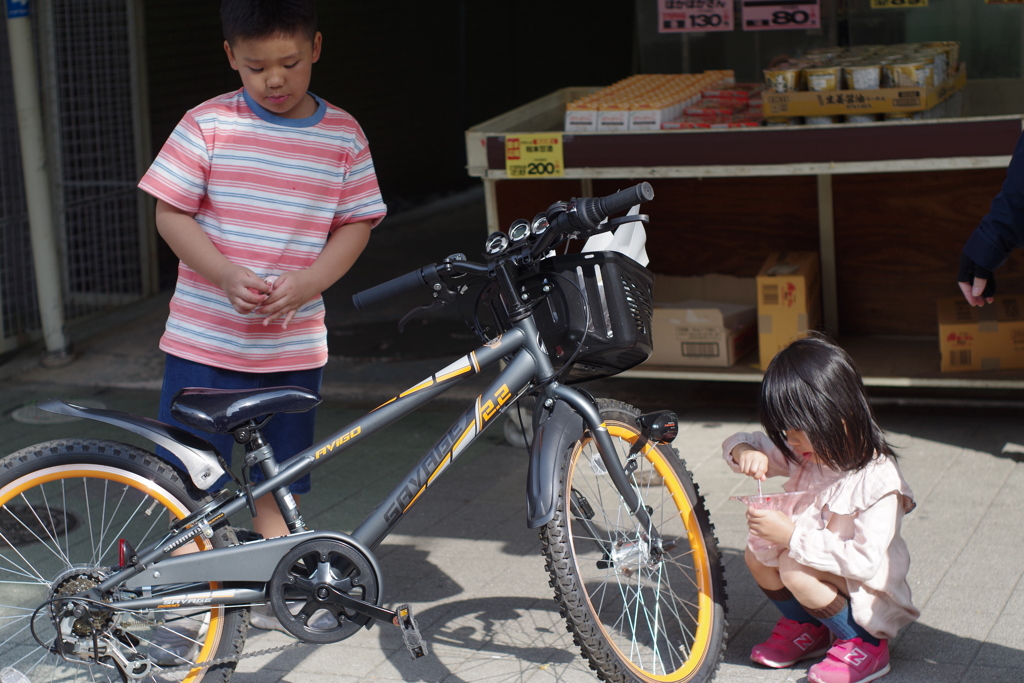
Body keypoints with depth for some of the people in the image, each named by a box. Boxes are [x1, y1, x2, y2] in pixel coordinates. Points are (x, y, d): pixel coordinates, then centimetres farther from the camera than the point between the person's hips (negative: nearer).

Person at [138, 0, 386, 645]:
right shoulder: (209, 125, -6)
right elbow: (171, 214, -4)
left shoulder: (343, 135, 0)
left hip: (294, 344, 1)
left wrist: (306, 282, -13)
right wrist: (228, 276, -18)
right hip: (205, 337, -1)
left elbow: (356, 224, 4)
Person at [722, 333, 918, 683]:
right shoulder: (806, 454, -3)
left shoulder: (877, 480, -25)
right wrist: (744, 451, -17)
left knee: (795, 569, -29)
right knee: (756, 551, -12)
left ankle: (866, 645, -10)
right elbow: (737, 444, 9)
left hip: (866, 597, -7)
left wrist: (791, 536, -35)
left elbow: (865, 561, -31)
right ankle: (806, 628, 10)